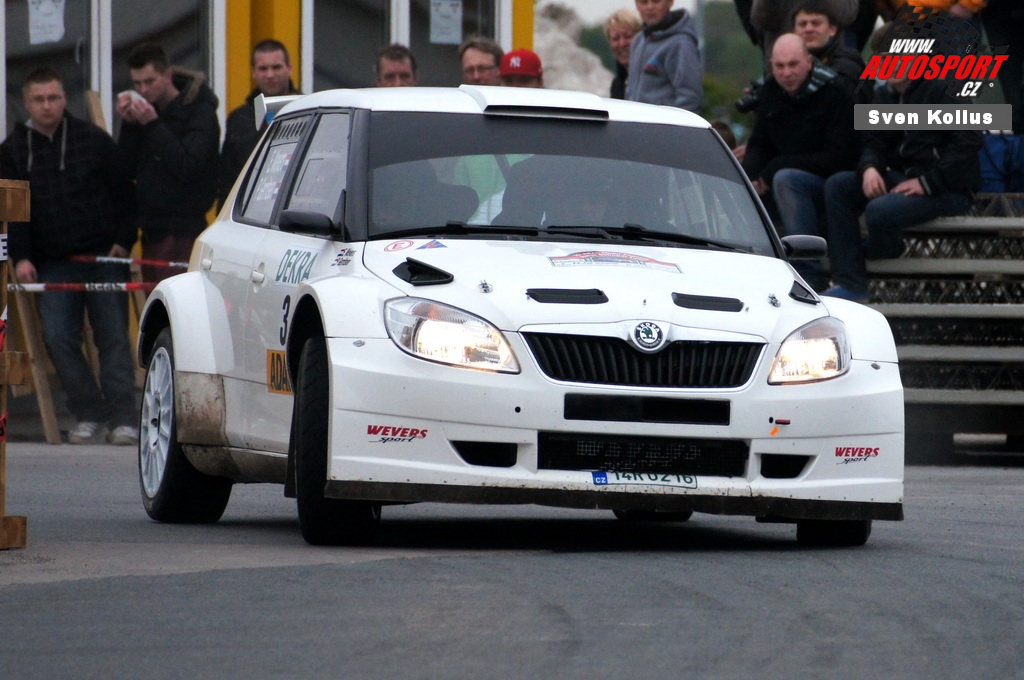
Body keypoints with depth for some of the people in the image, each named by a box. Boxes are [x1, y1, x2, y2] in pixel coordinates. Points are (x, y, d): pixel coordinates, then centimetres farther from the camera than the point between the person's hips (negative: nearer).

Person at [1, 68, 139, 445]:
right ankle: (88, 413, 2)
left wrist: (123, 241, -3)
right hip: (51, 265, 2)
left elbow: (123, 193, 7)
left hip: (103, 258, -2)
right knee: (57, 338, -8)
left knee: (113, 336, -6)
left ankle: (122, 417, -5)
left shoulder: (94, 141, 3)